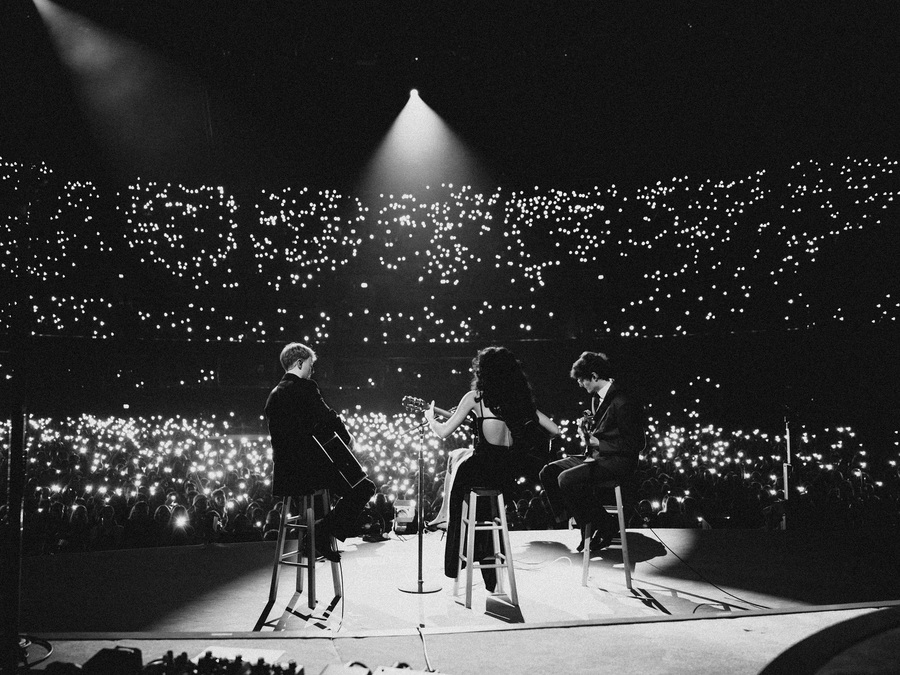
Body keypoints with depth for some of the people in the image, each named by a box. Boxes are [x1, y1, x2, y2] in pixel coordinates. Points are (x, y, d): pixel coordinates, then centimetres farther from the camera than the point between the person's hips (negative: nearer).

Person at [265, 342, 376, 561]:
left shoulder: (275, 393, 16)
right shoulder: (304, 387, -10)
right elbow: (327, 418, -15)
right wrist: (346, 437, 5)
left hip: (285, 472, 10)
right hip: (305, 467, -10)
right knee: (364, 487, -4)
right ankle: (324, 533, -5)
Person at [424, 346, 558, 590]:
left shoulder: (475, 397, -3)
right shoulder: (520, 398, 9)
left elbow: (444, 432, -2)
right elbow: (554, 430, 8)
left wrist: (430, 418, 18)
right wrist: (526, 441, 24)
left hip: (483, 469, -4)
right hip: (513, 473, 4)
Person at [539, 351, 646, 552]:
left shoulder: (622, 403, -19)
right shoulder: (597, 397, 11)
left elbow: (636, 444, -18)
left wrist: (599, 443, -17)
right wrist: (588, 432, 2)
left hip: (617, 460, -10)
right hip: (597, 455, 10)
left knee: (567, 479, -26)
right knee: (548, 472, -3)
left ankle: (605, 525, -9)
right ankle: (574, 520, 2)